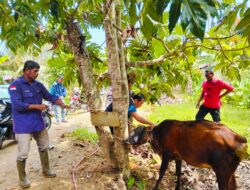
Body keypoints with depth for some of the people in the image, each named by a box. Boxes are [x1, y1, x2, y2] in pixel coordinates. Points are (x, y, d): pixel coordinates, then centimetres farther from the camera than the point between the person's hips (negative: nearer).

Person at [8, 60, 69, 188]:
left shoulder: (38, 85, 6)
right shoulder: (15, 85, -14)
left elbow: (50, 96, 9)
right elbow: (17, 105, -22)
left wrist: (62, 104, -7)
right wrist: (37, 106, -21)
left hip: (38, 122, 7)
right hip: (23, 125, -7)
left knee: (44, 147, 18)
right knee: (23, 153, 0)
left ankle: (46, 170, 37)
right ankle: (22, 178, 24)